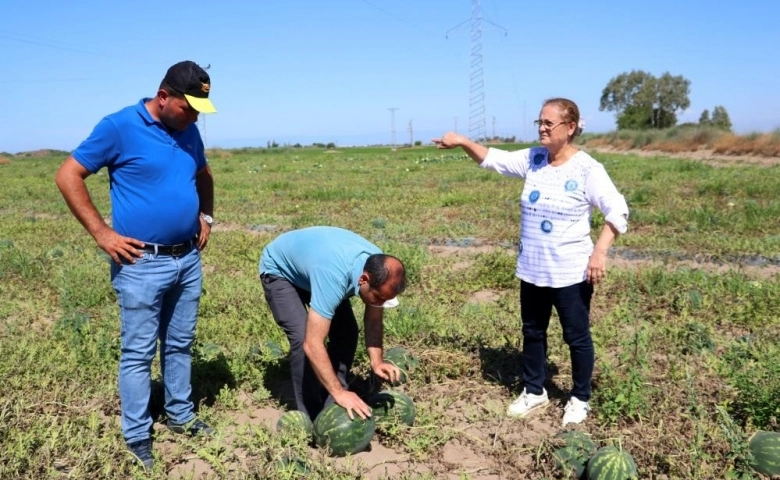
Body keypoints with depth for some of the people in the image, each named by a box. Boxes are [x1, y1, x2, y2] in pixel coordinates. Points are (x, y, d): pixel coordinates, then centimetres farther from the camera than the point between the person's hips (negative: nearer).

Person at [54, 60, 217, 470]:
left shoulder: (188, 132, 7)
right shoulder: (119, 126, -11)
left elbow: (204, 175, 26)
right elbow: (68, 176, -9)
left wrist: (206, 216, 11)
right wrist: (102, 233, -12)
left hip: (188, 258, 6)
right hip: (142, 263, -6)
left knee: (180, 345, 17)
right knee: (138, 353, 4)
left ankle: (181, 417, 32)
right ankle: (137, 439, 17)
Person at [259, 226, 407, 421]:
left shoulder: (378, 268, -24)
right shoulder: (334, 276, -45)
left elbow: (373, 321, -9)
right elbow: (312, 344, -44)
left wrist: (376, 361, -24)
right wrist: (339, 392, -39)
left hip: (311, 260, 7)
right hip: (279, 270, -6)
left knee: (346, 332, -5)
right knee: (302, 338, -21)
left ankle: (333, 408, 9)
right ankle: (311, 418, -5)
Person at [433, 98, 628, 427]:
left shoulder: (587, 169, -14)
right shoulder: (532, 160, 2)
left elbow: (617, 211, -15)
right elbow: (493, 159, 8)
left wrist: (599, 252, -24)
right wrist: (463, 142, -8)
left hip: (570, 273, -6)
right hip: (532, 270, 6)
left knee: (576, 336, 10)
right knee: (532, 331, 18)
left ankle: (580, 399, 30)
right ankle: (534, 391, 36)